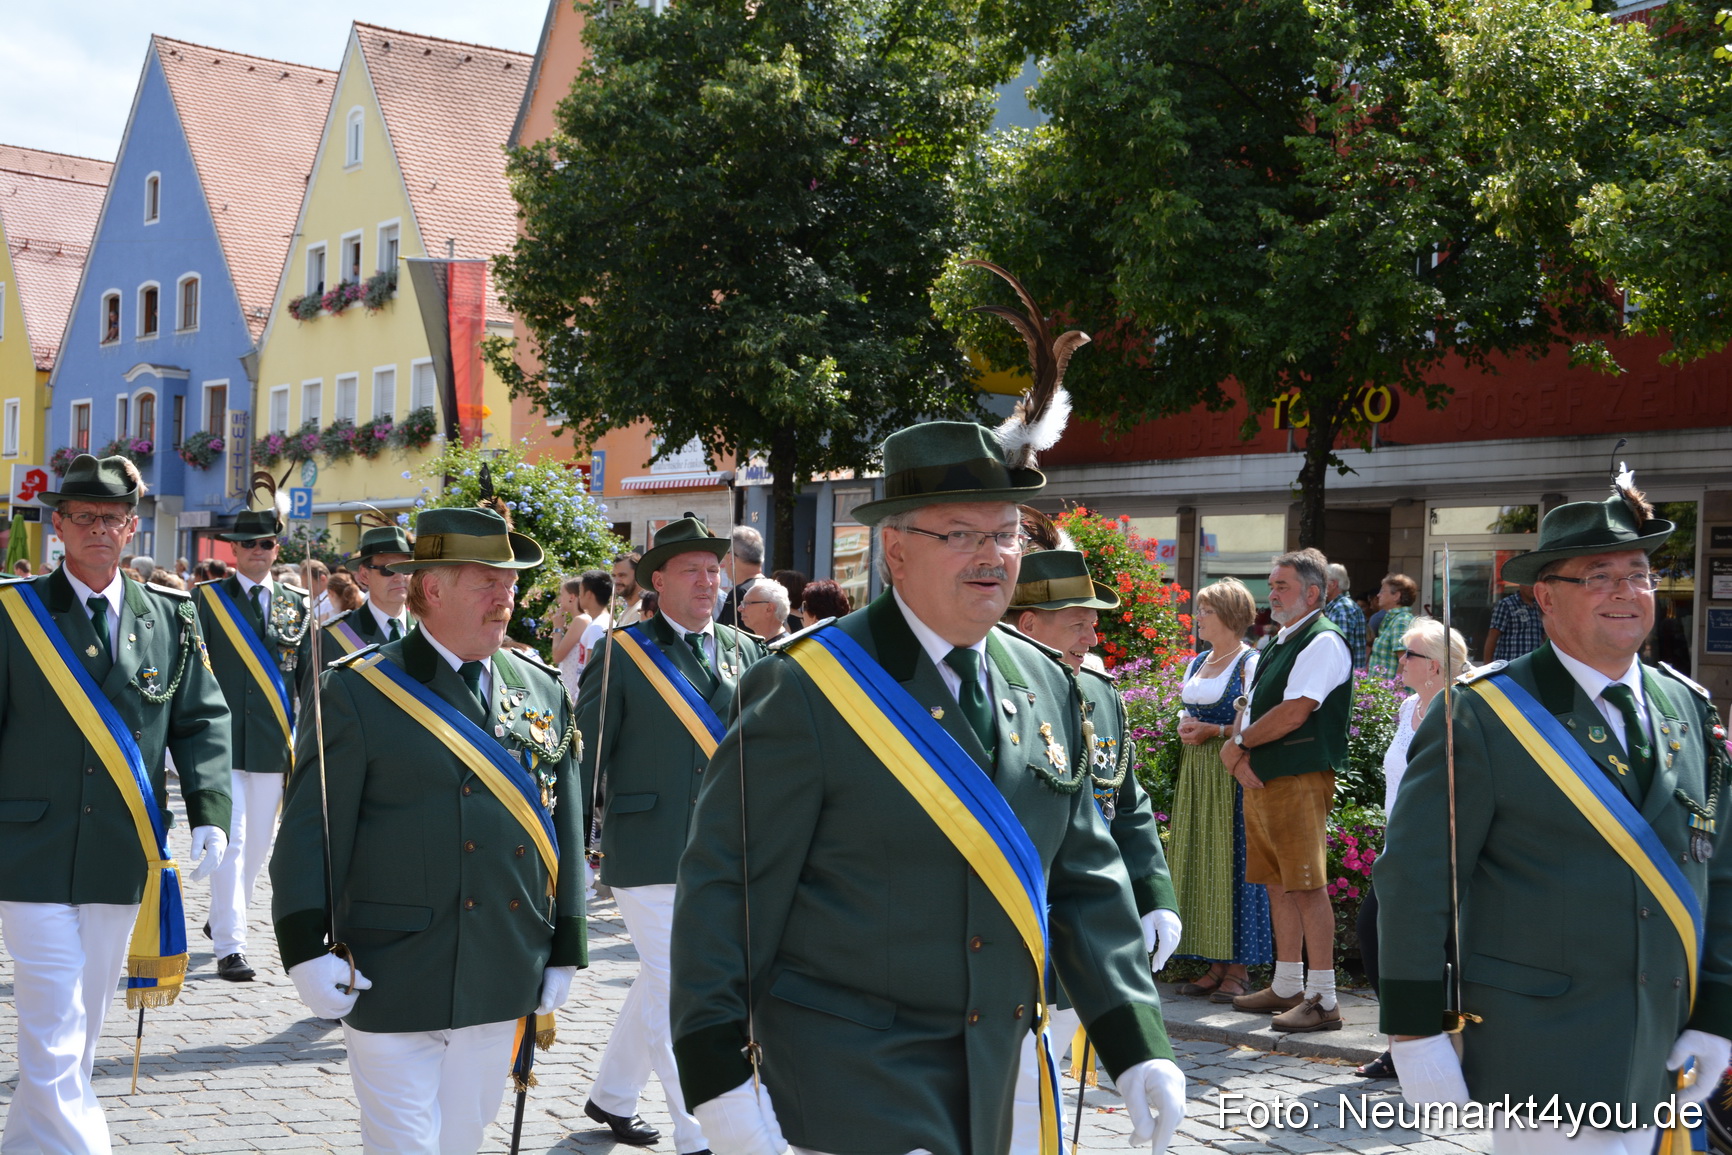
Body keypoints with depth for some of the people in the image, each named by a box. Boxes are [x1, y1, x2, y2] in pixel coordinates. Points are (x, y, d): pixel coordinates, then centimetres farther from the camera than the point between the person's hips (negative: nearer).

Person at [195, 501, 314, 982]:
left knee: (258, 844, 12)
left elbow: (310, 675, 12)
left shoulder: (298, 604, 10)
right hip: (223, 741, -4)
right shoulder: (207, 599, 1)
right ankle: (230, 946, -6)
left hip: (276, 744, 4)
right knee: (231, 842, -9)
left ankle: (223, 919, 35)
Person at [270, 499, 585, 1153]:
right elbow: (310, 829, -7)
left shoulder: (542, 690, 9)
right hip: (393, 982, -5)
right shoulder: (358, 691, -6)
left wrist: (565, 950, 10)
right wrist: (306, 949, -13)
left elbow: (566, 825, 12)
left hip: (502, 989, 5)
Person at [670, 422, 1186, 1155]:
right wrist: (720, 1077, -16)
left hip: (995, 1081, 6)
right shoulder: (807, 691, -13)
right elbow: (723, 891, -13)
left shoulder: (1046, 687, 6)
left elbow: (1085, 879, 9)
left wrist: (1137, 1048, 3)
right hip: (852, 1081, -6)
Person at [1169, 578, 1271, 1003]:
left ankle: (1239, 969, 1)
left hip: (1232, 774, -8)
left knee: (1232, 861, -5)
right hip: (1195, 772, 8)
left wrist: (1214, 731, -17)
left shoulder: (1250, 662, -7)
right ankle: (1216, 964, 13)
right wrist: (1185, 727, 1)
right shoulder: (1197, 663, 16)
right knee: (1199, 861, 7)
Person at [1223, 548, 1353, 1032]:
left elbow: (1293, 714, -19)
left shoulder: (1323, 642, -10)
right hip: (1262, 779, 9)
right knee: (1277, 884, 14)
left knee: (1306, 887, -9)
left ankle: (1323, 1000, -6)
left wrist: (1238, 744, -6)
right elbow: (1249, 708, 18)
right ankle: (1287, 987, 23)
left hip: (1300, 780, -9)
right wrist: (1241, 757, -2)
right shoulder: (1278, 643, 20)